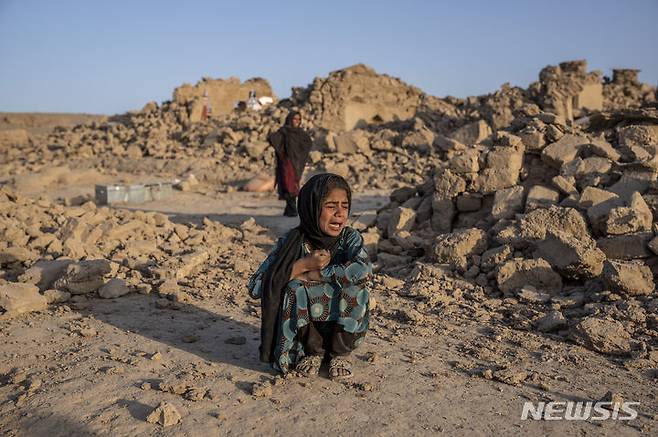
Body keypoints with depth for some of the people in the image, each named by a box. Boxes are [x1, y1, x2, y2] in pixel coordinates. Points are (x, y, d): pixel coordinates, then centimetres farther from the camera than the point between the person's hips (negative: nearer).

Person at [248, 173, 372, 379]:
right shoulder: (292, 242, -13)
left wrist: (316, 274, -27)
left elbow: (364, 269, -35)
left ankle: (340, 352, -4)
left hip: (341, 329, 0)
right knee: (294, 286, -28)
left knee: (354, 285, -26)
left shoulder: (350, 238, -11)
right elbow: (255, 287, -21)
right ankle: (313, 350, -4)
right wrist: (303, 265, -27)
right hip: (303, 329, 0)